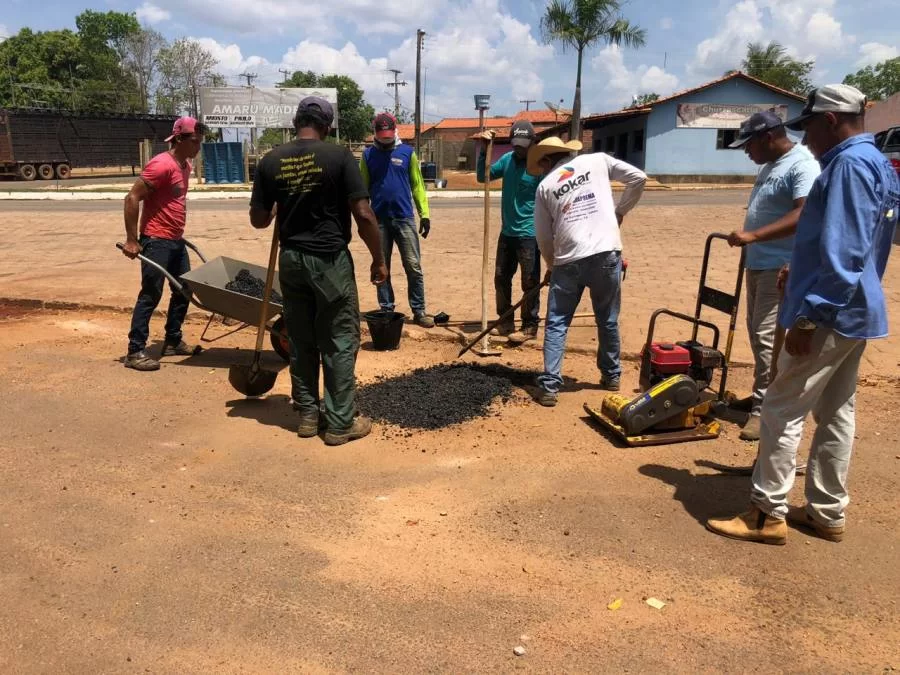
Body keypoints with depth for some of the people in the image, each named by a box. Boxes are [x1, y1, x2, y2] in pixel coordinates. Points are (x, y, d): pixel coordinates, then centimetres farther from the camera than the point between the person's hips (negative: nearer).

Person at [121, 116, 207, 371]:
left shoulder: (185, 165, 11)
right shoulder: (162, 165, -17)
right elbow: (132, 198, -19)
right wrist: (131, 240, -18)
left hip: (175, 240, 9)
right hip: (156, 241, -9)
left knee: (184, 290, 14)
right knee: (150, 295, -6)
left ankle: (173, 342, 26)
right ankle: (135, 352, 1)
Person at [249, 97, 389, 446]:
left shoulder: (270, 161, 2)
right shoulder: (338, 156, -9)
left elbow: (258, 219, 7)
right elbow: (364, 214, -12)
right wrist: (379, 259, -2)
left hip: (291, 259, 4)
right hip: (330, 260, -4)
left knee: (300, 341, 14)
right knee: (340, 341, 4)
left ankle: (307, 415, 23)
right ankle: (341, 422, 10)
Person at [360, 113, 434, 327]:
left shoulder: (407, 152, 5)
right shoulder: (368, 155, 6)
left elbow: (417, 185, 4)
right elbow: (363, 187, 6)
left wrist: (424, 214, -2)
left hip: (405, 218, -1)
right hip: (379, 219, 1)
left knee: (413, 266, -1)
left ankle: (419, 311, 6)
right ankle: (387, 311, 16)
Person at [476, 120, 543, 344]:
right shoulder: (507, 159, 5)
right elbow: (482, 176, 10)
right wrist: (484, 150, -3)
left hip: (529, 234, -7)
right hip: (507, 232, 7)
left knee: (530, 282, 1)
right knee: (501, 278, 14)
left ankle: (530, 326, 12)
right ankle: (506, 321, 28)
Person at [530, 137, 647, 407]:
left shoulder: (545, 185, 9)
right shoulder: (598, 161, 9)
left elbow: (544, 237, 12)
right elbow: (638, 178, 7)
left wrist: (552, 265, 28)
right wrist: (620, 211, 19)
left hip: (569, 260, -1)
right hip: (607, 254, 1)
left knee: (556, 324, 8)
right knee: (608, 320, 17)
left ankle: (549, 386, 3)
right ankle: (611, 376, 31)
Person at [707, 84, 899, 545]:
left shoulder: (850, 164, -17)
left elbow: (843, 255, -25)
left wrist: (807, 316, -24)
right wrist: (803, 273, 26)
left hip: (830, 314, -11)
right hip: (855, 310, 11)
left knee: (781, 411, -4)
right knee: (835, 413, 14)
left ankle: (768, 514, 4)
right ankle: (827, 512, 23)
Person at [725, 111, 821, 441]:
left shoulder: (802, 165, -16)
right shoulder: (770, 165, 15)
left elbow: (804, 215, -29)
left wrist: (753, 236, -34)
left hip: (781, 267, -10)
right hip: (758, 264, 10)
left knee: (767, 336, -11)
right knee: (756, 333, 15)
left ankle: (764, 410, -6)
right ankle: (761, 396, 26)